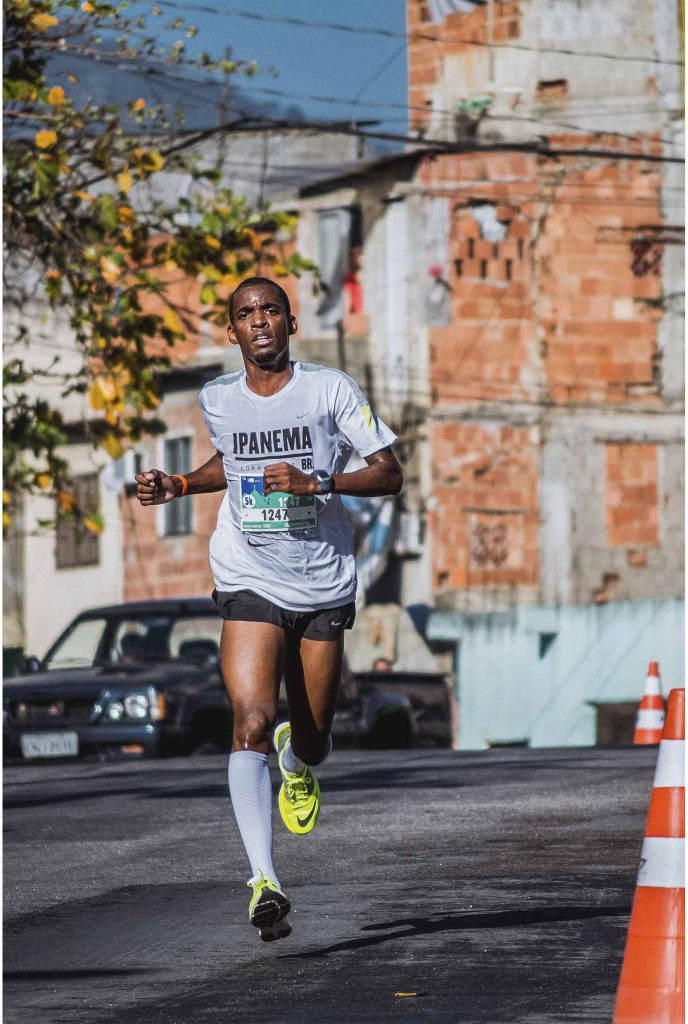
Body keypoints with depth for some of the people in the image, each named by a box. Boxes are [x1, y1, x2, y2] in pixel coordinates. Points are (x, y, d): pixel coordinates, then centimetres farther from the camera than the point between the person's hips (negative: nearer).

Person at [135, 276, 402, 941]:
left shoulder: (330, 389, -4)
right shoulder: (218, 401, 6)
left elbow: (389, 474, -5)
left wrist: (316, 482, -19)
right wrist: (177, 485, 11)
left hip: (324, 586, 0)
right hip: (250, 585, 0)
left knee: (313, 742, 10)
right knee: (251, 724, -21)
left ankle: (296, 760, 51)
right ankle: (264, 881, -26)